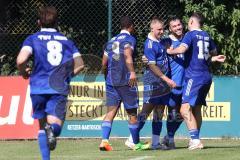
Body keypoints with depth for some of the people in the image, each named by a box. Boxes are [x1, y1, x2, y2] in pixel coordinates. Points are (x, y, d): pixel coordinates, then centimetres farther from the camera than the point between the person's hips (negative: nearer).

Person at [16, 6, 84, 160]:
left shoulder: (33, 39, 4)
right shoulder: (66, 41, 13)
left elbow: (21, 60, -13)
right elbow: (80, 65, 10)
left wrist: (24, 72, 8)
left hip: (38, 88, 0)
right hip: (60, 88, 0)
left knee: (42, 124, 17)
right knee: (55, 123, -7)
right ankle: (52, 129, -42)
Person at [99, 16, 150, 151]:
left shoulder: (111, 41, 18)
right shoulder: (130, 39, -2)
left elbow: (104, 64, 19)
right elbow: (127, 55, -22)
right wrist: (132, 72, -33)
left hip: (111, 80, 5)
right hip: (126, 81, -5)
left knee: (111, 111, 0)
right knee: (132, 113, 7)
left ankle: (104, 140, -20)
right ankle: (136, 143, 17)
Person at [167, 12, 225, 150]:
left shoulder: (191, 34, -8)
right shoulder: (207, 36, 15)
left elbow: (182, 49, -23)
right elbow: (214, 53, 28)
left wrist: (170, 51, -6)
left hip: (194, 77, -8)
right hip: (207, 76, 8)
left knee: (185, 110, -13)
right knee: (197, 109, 17)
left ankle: (195, 140, -23)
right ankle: (195, 141, 20)